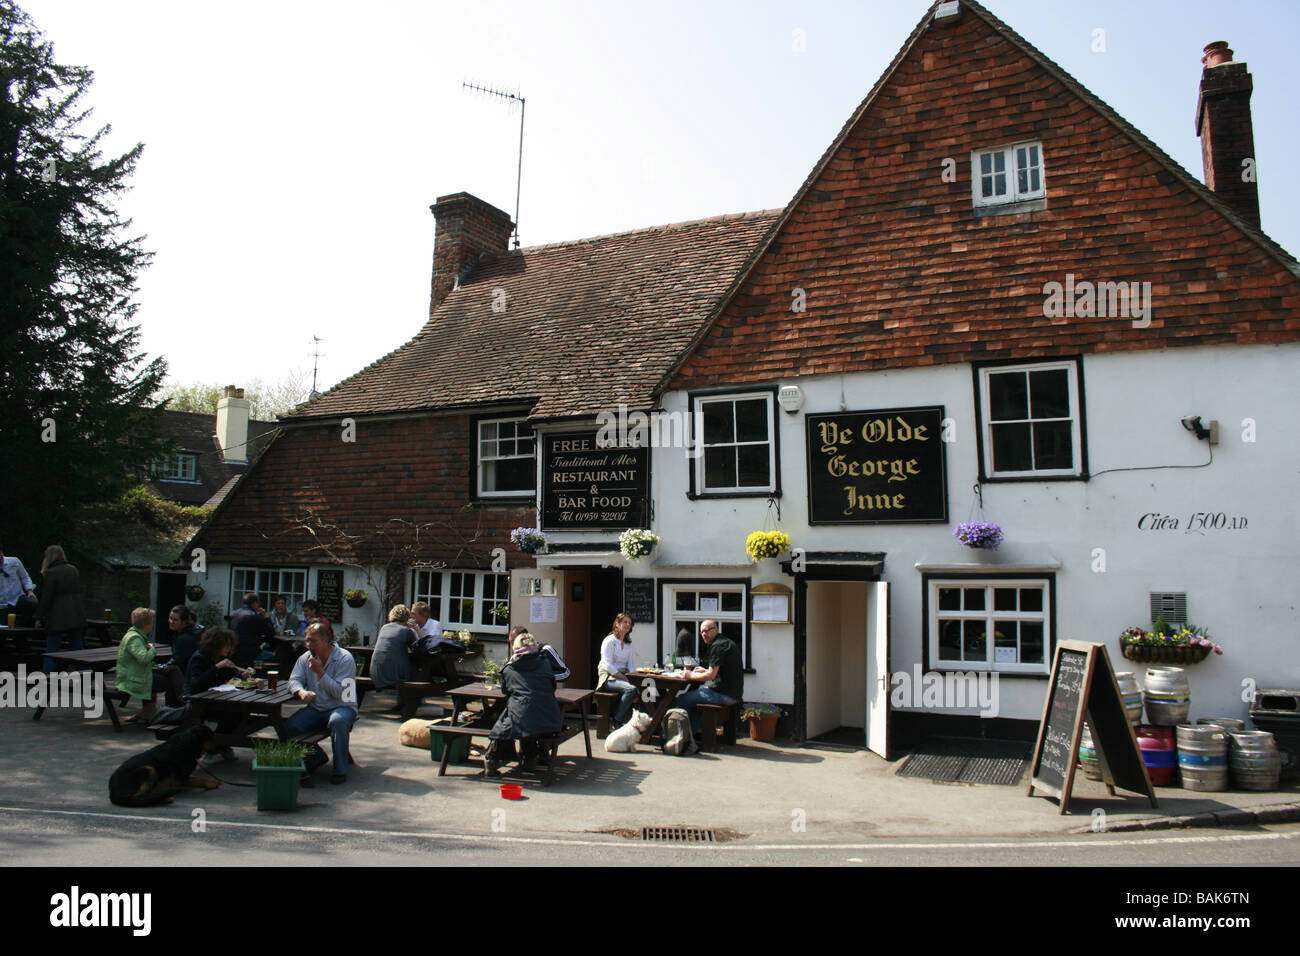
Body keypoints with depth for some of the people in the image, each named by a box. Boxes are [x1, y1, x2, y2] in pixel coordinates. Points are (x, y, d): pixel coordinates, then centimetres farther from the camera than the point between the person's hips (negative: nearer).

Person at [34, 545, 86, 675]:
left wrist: (39, 617, -6)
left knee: (51, 650, 0)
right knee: (77, 648, 12)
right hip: (76, 615, 6)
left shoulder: (50, 573, -9)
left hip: (58, 617, -6)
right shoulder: (73, 570, 10)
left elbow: (46, 597, -12)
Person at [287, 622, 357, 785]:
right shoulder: (306, 658, 6)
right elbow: (294, 679, -2)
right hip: (315, 708, 5)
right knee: (290, 726, -21)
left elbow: (339, 692, -18)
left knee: (337, 721, -38)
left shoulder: (344, 659, -13)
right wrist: (302, 692, -25)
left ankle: (340, 770, -21)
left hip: (342, 707, -5)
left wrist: (320, 672, -24)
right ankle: (314, 758, 3)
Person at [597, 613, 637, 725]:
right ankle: (617, 721, -21)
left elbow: (631, 665, 16)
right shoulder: (609, 640, -4)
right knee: (630, 689, -33)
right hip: (609, 678, -6)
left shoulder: (628, 643, 18)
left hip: (623, 676, 6)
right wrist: (625, 678, -17)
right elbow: (608, 666, -13)